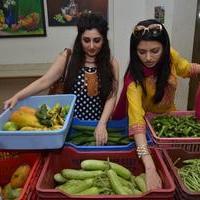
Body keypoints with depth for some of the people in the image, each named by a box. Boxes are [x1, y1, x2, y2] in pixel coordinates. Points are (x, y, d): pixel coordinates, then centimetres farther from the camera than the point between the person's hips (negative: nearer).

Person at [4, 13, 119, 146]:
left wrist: (102, 124, -17)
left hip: (98, 123, 0)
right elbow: (44, 82, -8)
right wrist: (17, 96, -20)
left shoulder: (111, 62, -3)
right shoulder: (67, 57, -4)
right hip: (71, 123, 0)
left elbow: (111, 97, -6)